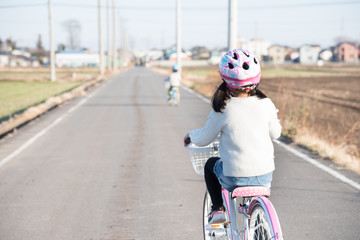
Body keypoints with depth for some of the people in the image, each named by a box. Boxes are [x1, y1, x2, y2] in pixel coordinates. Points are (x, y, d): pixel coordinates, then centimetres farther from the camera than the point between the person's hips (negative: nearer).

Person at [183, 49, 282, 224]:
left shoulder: (222, 110, -12)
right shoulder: (266, 104, -5)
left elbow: (204, 139, 2)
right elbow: (275, 133, 11)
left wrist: (190, 136, 24)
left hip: (234, 178, -2)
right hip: (265, 176, 2)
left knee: (210, 164, 29)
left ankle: (218, 209, 21)